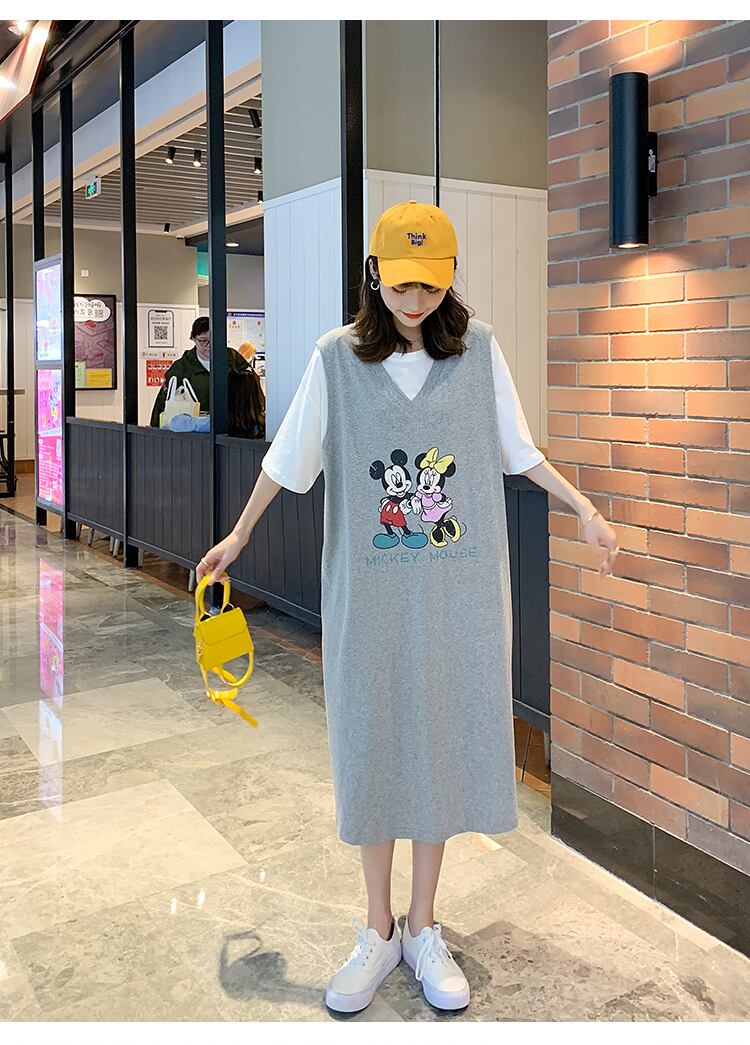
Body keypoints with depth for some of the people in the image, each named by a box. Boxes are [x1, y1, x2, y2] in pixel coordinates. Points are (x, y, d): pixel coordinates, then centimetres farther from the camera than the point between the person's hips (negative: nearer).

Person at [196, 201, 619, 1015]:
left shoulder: (478, 349, 0)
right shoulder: (338, 355, -2)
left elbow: (517, 450, 10)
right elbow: (289, 456, 7)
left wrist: (586, 510, 7)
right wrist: (238, 537, 14)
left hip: (459, 587, 1)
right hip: (367, 589, 0)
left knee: (442, 742, 8)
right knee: (370, 748, 7)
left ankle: (423, 927, 27)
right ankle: (378, 932, 26)